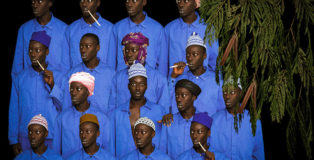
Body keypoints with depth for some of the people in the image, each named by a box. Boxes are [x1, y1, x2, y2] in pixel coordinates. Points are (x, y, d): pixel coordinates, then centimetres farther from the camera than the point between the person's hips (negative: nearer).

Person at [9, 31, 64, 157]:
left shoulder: (59, 76, -1)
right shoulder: (20, 78, 4)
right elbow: (13, 110, 7)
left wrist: (52, 85, -14)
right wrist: (13, 140, 7)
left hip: (52, 138, -1)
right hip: (25, 137, 1)